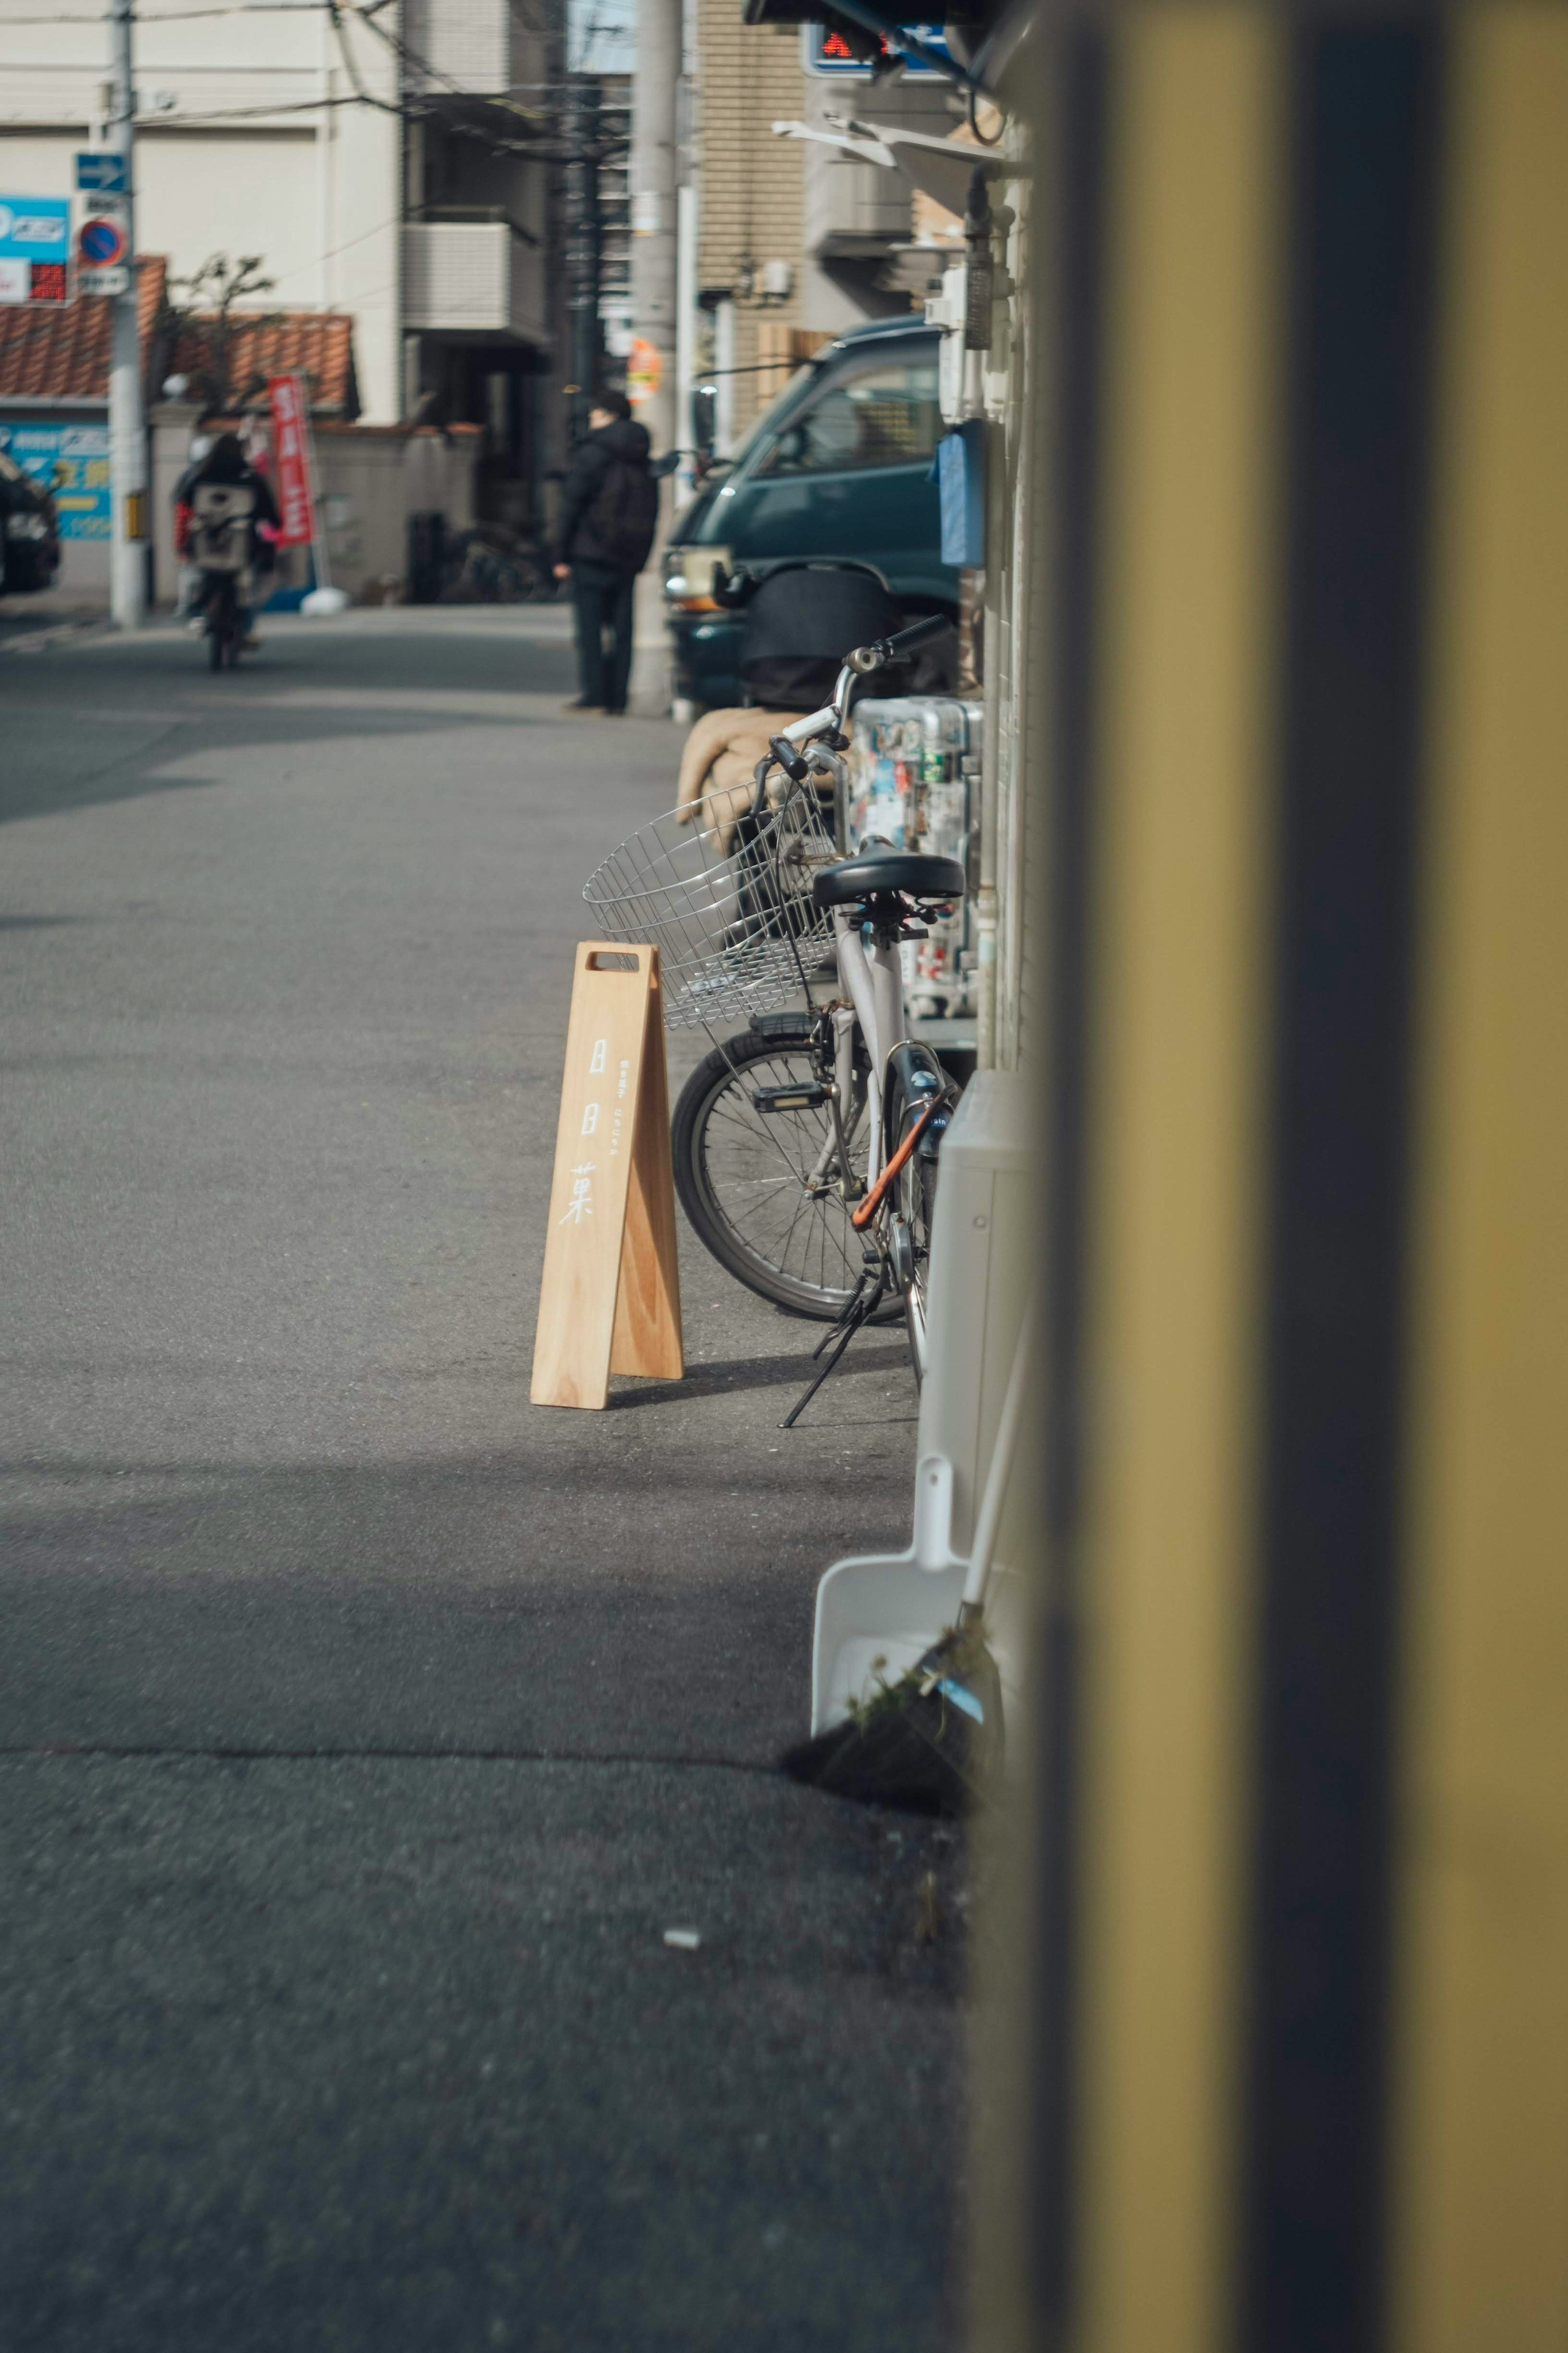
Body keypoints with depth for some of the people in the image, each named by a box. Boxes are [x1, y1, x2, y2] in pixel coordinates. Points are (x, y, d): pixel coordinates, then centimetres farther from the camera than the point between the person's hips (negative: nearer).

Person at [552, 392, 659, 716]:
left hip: (592, 555, -6)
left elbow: (572, 507, -8)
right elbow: (652, 514, 14)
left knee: (590, 628, -3)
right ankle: (617, 697, 3)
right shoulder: (641, 462, 13)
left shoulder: (591, 455, -6)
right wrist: (640, 557, 15)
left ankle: (593, 692, -8)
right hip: (629, 560, 6)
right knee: (622, 627, 5)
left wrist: (562, 556, -5)